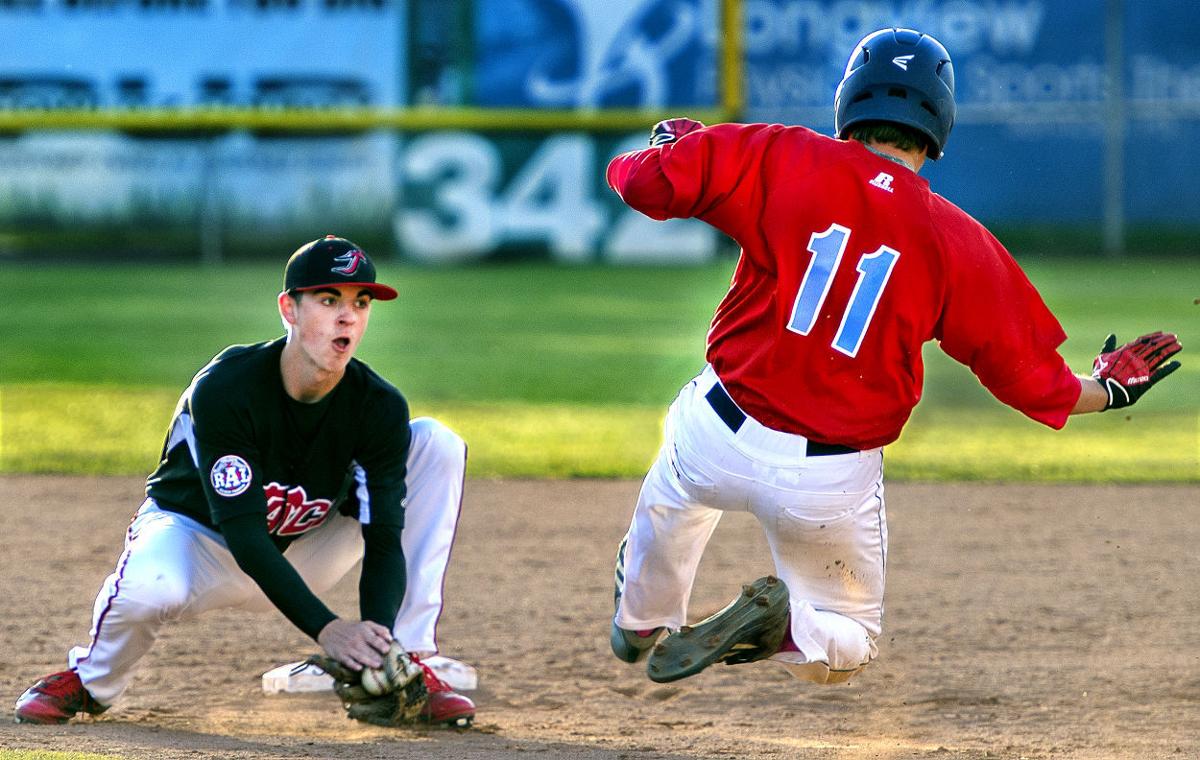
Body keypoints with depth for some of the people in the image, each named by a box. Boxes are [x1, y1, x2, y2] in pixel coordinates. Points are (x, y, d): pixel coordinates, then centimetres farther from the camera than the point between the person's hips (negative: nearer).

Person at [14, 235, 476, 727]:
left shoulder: (380, 408, -18)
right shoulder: (224, 389, -29)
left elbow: (384, 539, -20)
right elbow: (243, 532, -34)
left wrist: (375, 634, -41)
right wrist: (325, 628, -44)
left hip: (307, 550, 4)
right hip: (199, 536, -4)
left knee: (437, 443, -14)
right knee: (149, 588, -42)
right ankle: (92, 682, -3)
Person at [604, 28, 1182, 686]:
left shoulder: (784, 161, -10)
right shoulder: (961, 243, -6)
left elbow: (644, 181, -11)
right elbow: (1028, 375, 0)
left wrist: (669, 145, 13)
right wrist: (1107, 390, 20)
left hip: (722, 436, 1)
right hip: (834, 484, -1)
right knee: (845, 647, 21)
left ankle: (642, 624, 49)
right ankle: (782, 624, -9)